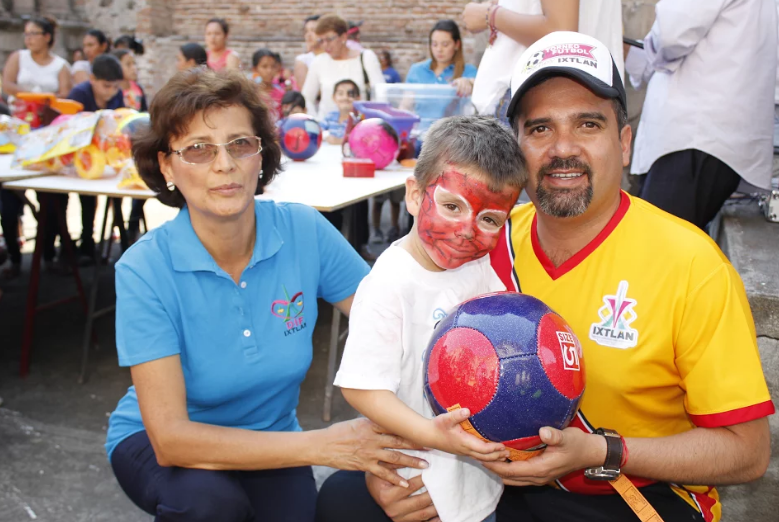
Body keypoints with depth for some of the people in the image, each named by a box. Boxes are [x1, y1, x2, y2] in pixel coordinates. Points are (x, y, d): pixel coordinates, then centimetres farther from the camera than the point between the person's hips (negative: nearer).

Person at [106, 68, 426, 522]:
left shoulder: (305, 231, -16)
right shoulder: (145, 269, -23)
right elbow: (170, 438, -26)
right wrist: (323, 445, -29)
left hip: (270, 443, 3)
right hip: (153, 445, -2)